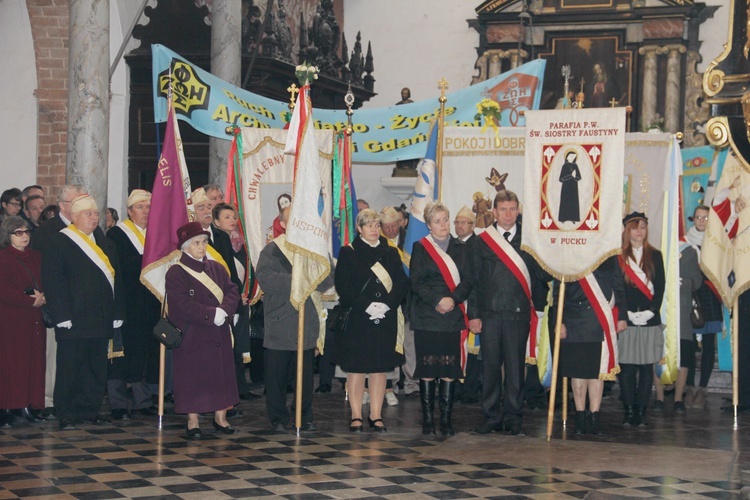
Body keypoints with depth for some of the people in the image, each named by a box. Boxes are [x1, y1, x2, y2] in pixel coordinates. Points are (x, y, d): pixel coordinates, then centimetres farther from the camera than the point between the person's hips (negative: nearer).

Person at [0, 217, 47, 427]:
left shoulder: (36, 257, 16)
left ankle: (29, 405, 8)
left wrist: (43, 297, -6)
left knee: (34, 363, 3)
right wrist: (32, 301, -14)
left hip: (34, 319, 6)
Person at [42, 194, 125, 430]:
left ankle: (91, 410, 19)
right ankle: (66, 414, 4)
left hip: (102, 320, 6)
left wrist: (117, 312, 9)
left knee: (96, 366, 10)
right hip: (74, 320, -6)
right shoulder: (58, 242, -3)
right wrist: (62, 315, -15)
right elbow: (52, 281, -9)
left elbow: (116, 278, 17)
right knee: (70, 367, -3)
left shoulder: (105, 243, 17)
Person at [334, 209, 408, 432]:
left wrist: (387, 304, -11)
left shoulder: (391, 253, 12)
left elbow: (402, 283, 5)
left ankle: (376, 416, 11)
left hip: (386, 320, 3)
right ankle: (356, 416, 7)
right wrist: (366, 305, -17)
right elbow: (343, 285, -7)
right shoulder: (348, 253, 2)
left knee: (380, 368, 5)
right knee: (356, 369, 0)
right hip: (356, 320, -3)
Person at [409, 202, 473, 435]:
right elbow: (417, 282, -4)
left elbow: (468, 280, 5)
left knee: (450, 369, 0)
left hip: (453, 317, 2)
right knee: (427, 369, -2)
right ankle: (427, 418, 5)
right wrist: (438, 300, -16)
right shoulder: (421, 248, 5)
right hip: (426, 317, -2)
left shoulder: (460, 248, 13)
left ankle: (446, 418, 5)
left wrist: (453, 299, -12)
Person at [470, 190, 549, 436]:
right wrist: (473, 314, 0)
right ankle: (491, 417, 11)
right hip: (489, 313, 0)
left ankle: (512, 417, 11)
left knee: (515, 366, 2)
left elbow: (540, 277, 9)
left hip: (518, 313, 0)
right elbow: (474, 280, 6)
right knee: (490, 366, 2)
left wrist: (538, 307, 2)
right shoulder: (481, 242, 7)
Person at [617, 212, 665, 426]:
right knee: (626, 366, -3)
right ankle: (629, 410, 3)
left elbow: (660, 287, 5)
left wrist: (651, 311, -8)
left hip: (650, 320, 2)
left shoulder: (655, 256, 11)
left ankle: (641, 410, 5)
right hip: (626, 319, -2)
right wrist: (627, 313, -10)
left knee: (646, 367, 1)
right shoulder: (618, 257, 5)